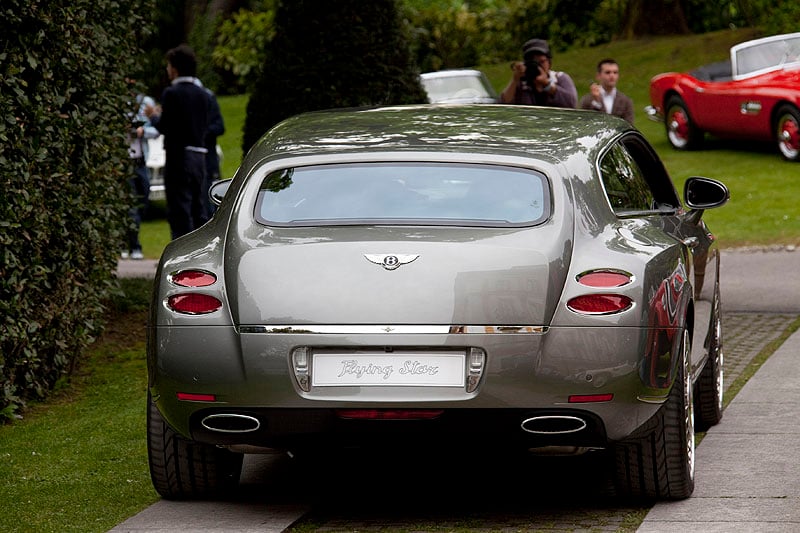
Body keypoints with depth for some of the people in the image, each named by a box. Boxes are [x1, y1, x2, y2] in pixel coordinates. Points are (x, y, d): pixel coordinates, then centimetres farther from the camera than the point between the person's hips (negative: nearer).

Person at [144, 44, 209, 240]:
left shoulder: (171, 93, -10)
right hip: (200, 156, 7)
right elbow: (205, 127, 13)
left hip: (178, 157, -7)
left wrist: (154, 116, 8)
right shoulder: (202, 94, 11)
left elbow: (165, 127, -14)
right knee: (199, 210, 12)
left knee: (180, 211, -6)